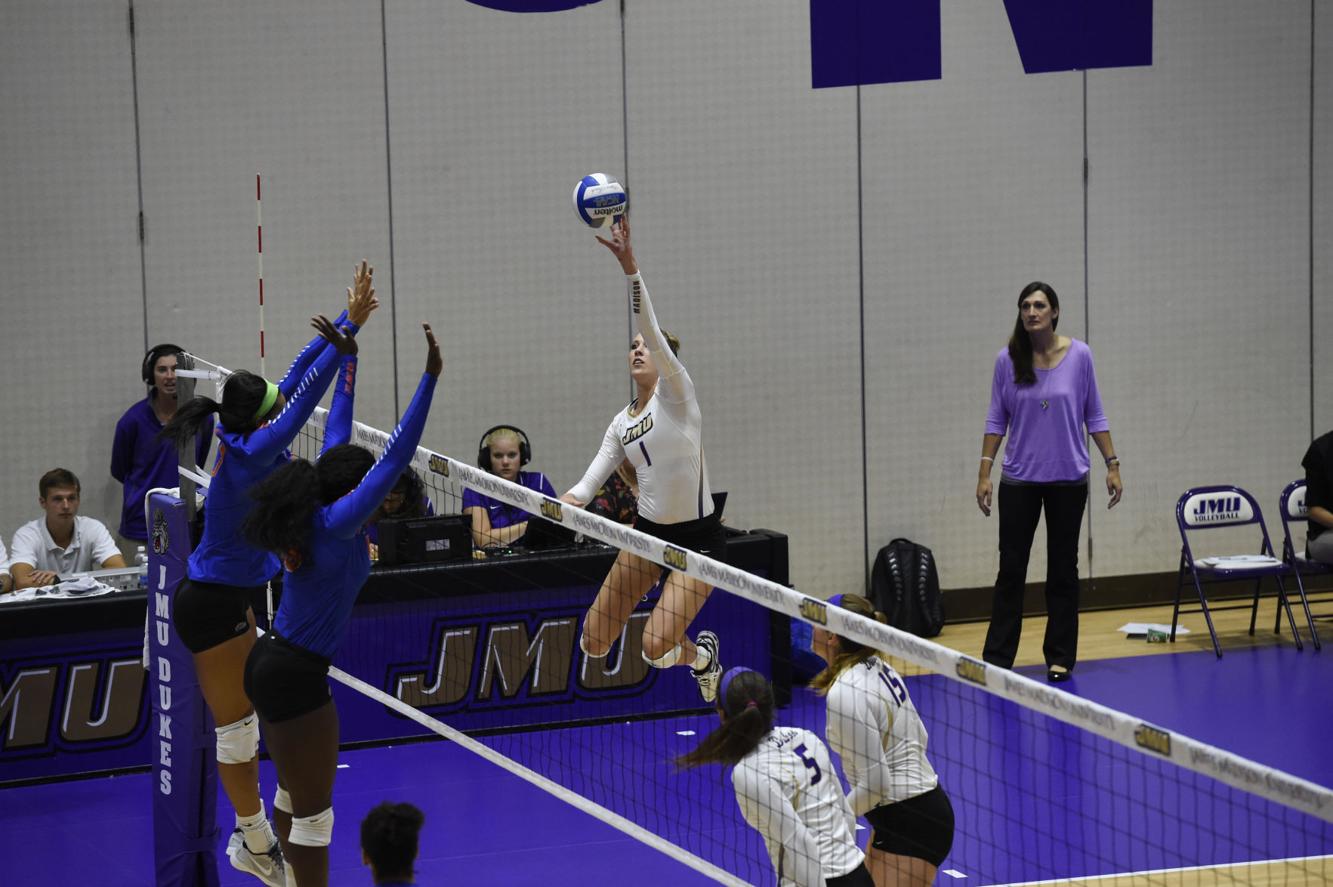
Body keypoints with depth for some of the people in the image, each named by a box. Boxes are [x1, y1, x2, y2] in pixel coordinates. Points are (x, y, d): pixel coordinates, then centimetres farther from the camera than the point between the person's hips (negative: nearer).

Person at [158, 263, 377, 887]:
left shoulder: (240, 438, -2)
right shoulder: (250, 454, -26)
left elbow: (297, 379, 3)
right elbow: (308, 391, -29)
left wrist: (345, 322, 1)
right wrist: (351, 327, -28)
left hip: (228, 597, 9)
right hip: (211, 606, -9)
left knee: (246, 713, 16)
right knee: (237, 728, 2)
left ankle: (251, 831, 26)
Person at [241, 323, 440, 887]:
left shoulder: (312, 514, 3)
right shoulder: (335, 524, -18)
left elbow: (336, 440, 15)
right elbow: (395, 459, -24)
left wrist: (348, 364, 20)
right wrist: (429, 378, -26)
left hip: (270, 665, 10)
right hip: (296, 678, -10)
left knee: (293, 796, 20)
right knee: (314, 815, -3)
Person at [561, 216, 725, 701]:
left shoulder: (676, 393, -8)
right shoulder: (622, 424, 9)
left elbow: (651, 329, -23)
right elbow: (590, 481, 2)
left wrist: (629, 265, -34)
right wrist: (567, 501, -22)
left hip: (697, 537, -6)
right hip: (648, 532, 7)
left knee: (656, 649, -17)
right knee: (594, 644, 5)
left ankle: (701, 654, 19)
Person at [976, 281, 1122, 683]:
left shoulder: (1079, 356, -3)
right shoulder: (1007, 360, -2)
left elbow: (1094, 415, 3)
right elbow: (996, 419, 3)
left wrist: (1112, 464, -1)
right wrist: (985, 472, -2)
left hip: (1068, 479, 0)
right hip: (1019, 480, 0)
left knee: (1063, 569, 7)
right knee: (1011, 570, 1)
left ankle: (1060, 658, 15)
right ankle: (996, 659, 6)